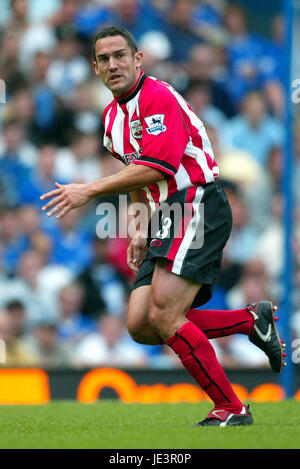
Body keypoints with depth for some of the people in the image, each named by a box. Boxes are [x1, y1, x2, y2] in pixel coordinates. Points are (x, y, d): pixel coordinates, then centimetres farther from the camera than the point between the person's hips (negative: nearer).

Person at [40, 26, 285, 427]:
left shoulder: (158, 98, -13)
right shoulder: (113, 116, 17)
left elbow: (157, 168, -23)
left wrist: (90, 190, -22)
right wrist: (142, 230, 21)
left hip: (198, 207, -10)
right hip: (167, 219, 10)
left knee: (163, 316, -19)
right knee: (140, 326, 0)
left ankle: (231, 409, -10)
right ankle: (252, 320, 11)